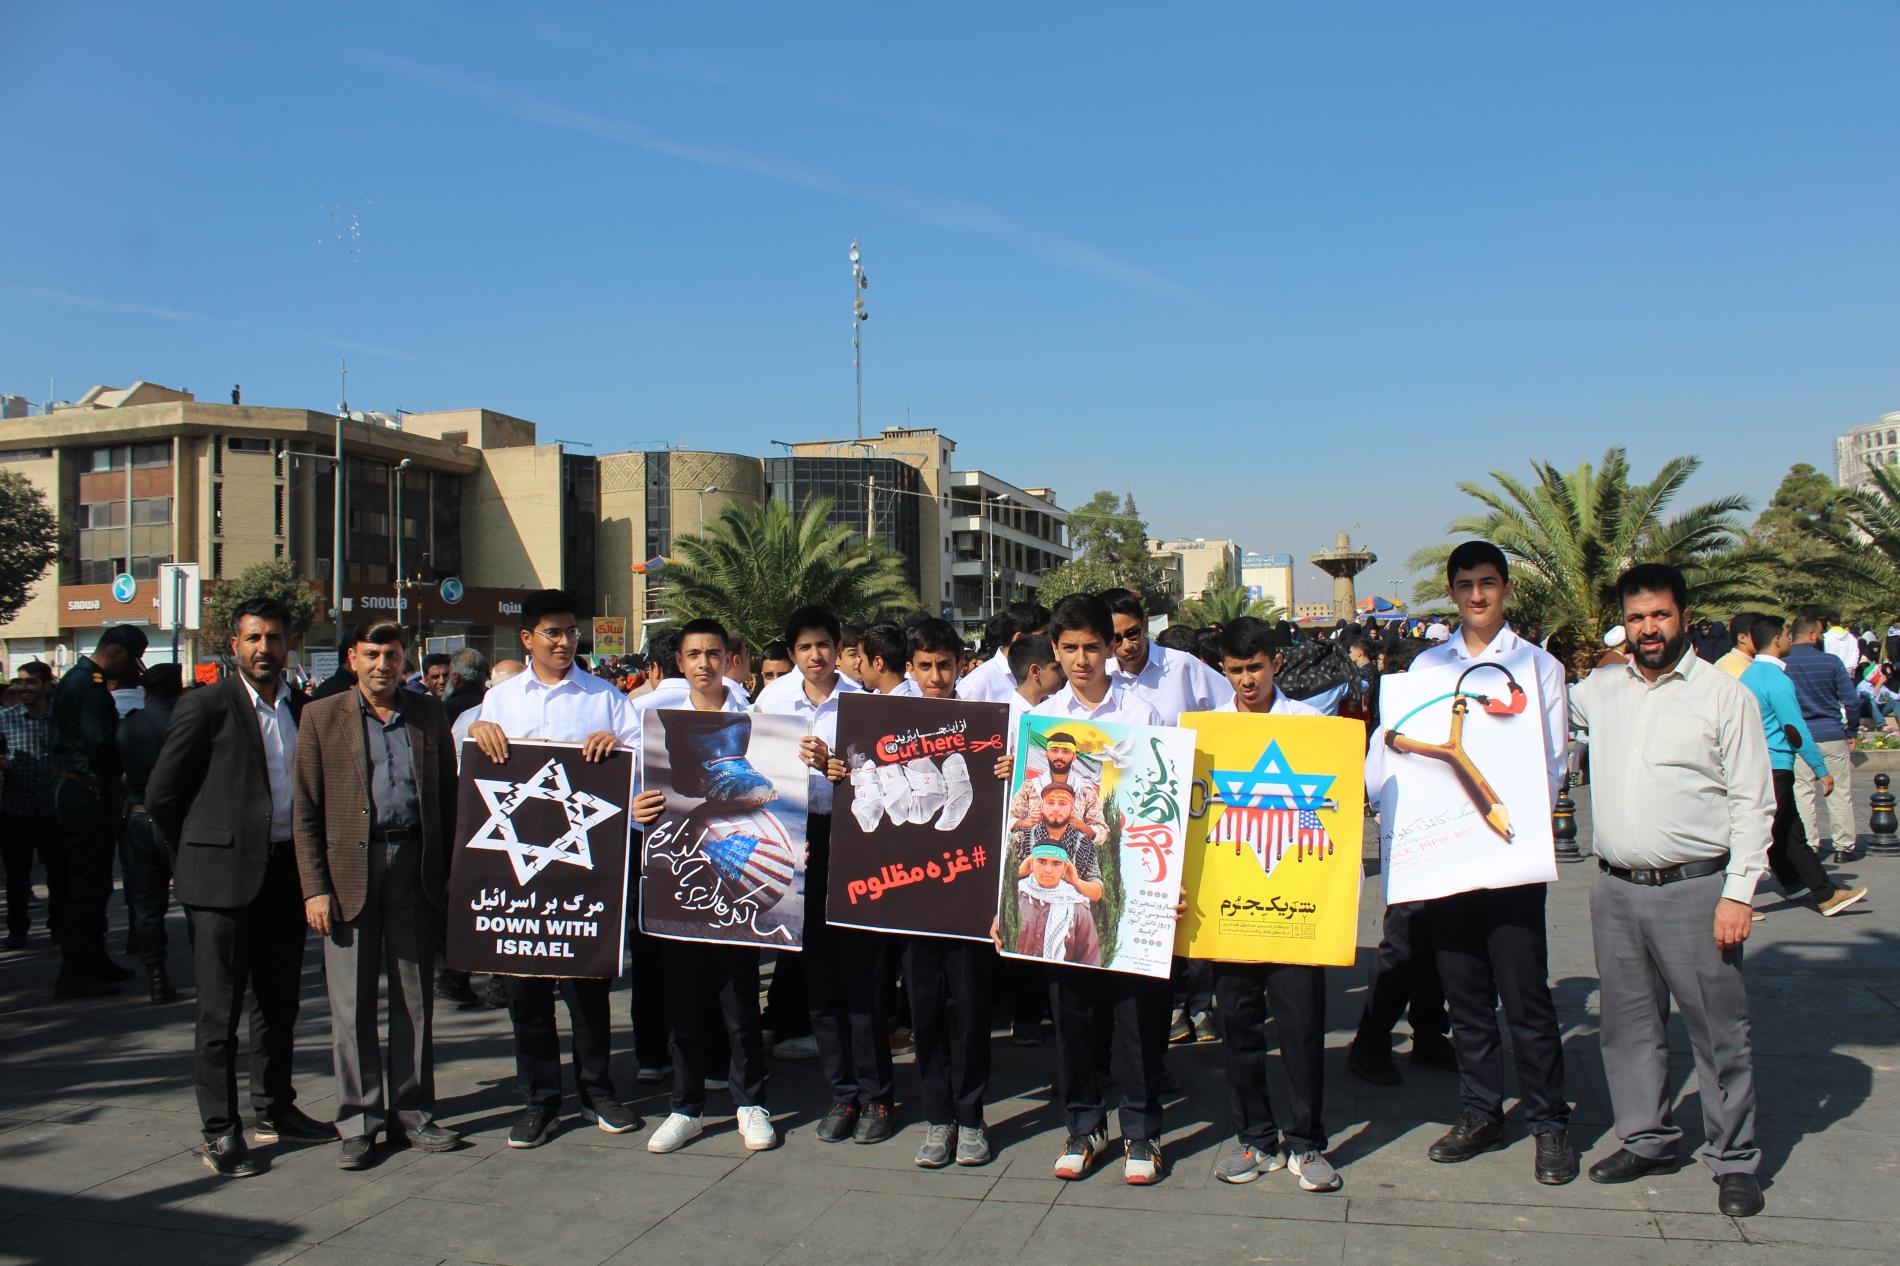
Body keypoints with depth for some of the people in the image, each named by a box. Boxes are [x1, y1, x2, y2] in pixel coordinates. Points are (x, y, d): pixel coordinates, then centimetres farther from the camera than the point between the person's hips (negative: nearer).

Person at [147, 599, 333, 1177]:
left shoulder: (303, 708, 9)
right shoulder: (205, 707, -7)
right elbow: (161, 794, -4)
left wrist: (307, 859, 10)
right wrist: (204, 851, 4)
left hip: (286, 873, 5)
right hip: (222, 876, -5)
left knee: (279, 1001, 14)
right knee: (220, 1010, 1)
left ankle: (275, 1108, 27)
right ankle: (220, 1131, 10)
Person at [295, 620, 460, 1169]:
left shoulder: (427, 712, 9)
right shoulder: (321, 717, 3)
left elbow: (447, 794, 10)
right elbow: (306, 812, 2)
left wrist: (448, 871, 4)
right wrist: (315, 888, -5)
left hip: (414, 865, 2)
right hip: (349, 868, -2)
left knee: (415, 996, 8)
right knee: (351, 1002, 3)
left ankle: (412, 1111, 19)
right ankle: (358, 1120, 15)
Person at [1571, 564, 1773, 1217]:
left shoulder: (1725, 694, -3)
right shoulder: (1600, 689, 9)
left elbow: (1753, 803, -4)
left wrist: (1737, 893, -10)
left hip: (1694, 890, -4)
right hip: (1615, 889, 4)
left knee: (1718, 1030, 2)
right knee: (1628, 1023, 13)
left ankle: (1735, 1161, 16)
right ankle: (1647, 1140, 27)